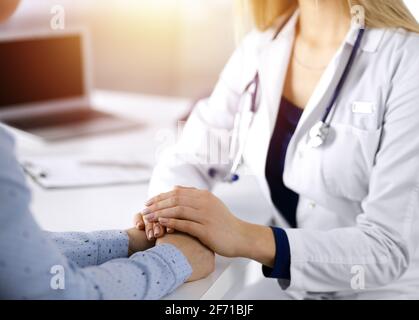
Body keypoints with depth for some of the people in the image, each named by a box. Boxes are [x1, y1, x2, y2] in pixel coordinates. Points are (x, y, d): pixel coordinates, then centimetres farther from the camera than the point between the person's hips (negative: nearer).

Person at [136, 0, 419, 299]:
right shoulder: (259, 49, -1)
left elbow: (389, 247, -22)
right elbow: (190, 159, 4)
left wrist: (247, 239, -34)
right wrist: (168, 208, -18)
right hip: (290, 289, 4)